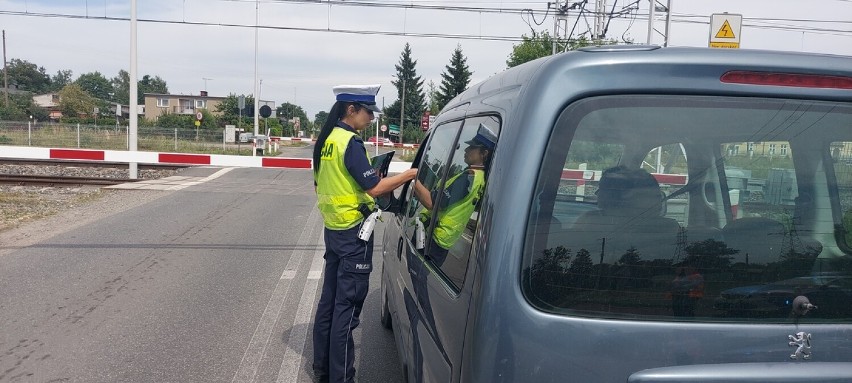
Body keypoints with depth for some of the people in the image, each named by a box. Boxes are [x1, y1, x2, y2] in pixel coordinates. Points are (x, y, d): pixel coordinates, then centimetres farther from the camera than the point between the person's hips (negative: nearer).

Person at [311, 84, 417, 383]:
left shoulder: (326, 140, 9)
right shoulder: (350, 142, -18)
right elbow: (375, 188, -21)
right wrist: (410, 174, -13)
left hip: (333, 229, 9)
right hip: (353, 233, -9)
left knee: (329, 300, 16)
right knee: (347, 307, -2)